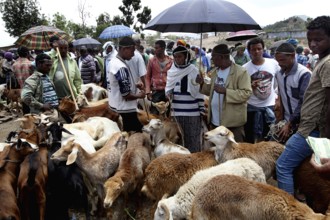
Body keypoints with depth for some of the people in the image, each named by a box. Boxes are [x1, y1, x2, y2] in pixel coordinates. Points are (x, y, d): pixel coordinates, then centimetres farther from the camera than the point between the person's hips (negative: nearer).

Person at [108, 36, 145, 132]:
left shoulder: (113, 61, 4)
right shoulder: (122, 68, -26)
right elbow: (126, 95, -24)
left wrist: (135, 84, 5)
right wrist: (139, 95, -6)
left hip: (116, 105, 10)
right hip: (125, 109, -10)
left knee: (127, 133, 21)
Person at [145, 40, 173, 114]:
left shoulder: (171, 61, 1)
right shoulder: (151, 61, 2)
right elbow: (147, 77, 3)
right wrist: (148, 91, -7)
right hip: (155, 91, 0)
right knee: (154, 113, 1)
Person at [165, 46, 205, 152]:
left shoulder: (194, 71, -2)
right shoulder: (171, 72, 7)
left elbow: (200, 92, -1)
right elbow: (168, 88, 16)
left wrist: (202, 110, -2)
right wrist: (168, 93, -8)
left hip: (192, 112, -3)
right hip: (176, 111, 3)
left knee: (192, 139, 3)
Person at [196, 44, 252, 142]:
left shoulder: (241, 72, -12)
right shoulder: (214, 72, 12)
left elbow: (246, 93, -19)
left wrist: (225, 91, -27)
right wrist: (202, 84, 1)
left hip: (233, 122, -7)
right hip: (214, 121, 7)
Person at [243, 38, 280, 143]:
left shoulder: (273, 63, -5)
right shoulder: (245, 68, -8)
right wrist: (250, 86, -23)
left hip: (270, 106, 1)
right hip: (251, 107, -1)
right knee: (250, 139, 7)